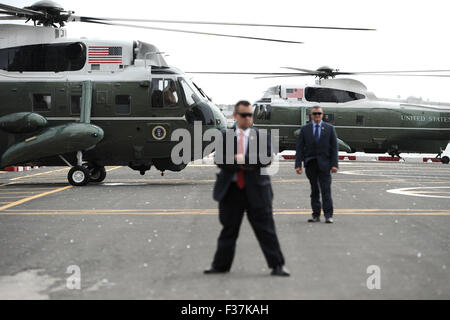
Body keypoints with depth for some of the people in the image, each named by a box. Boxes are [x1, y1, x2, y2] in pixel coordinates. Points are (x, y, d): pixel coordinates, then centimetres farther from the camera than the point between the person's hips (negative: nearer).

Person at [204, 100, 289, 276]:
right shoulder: (225, 136, 6)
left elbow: (266, 158, -11)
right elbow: (219, 160, -6)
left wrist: (242, 159, -15)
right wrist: (243, 165, -15)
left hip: (256, 190, -1)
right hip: (231, 190, 2)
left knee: (265, 229, 0)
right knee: (228, 229, 12)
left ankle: (277, 266, 5)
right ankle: (220, 265, 23)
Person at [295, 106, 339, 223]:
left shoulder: (329, 128, 6)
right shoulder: (305, 129, 8)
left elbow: (334, 148, 3)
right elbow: (300, 148, 4)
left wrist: (334, 164, -6)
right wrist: (298, 164, -4)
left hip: (324, 163, -1)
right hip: (310, 163, 2)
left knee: (326, 190, -6)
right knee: (314, 191, 6)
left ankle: (328, 215, -4)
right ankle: (316, 215, 10)